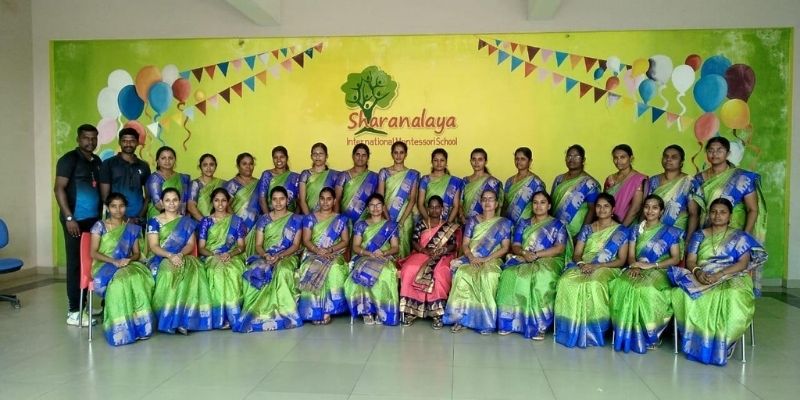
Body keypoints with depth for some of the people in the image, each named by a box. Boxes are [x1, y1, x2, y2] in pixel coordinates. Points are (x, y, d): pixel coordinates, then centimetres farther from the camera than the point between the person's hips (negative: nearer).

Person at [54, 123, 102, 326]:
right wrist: (69, 218, -17)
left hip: (94, 219, 6)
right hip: (76, 219, -6)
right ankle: (74, 311, 3)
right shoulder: (69, 159, -5)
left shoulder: (97, 161, 15)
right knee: (76, 264, -3)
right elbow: (59, 189, -11)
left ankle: (83, 306, 18)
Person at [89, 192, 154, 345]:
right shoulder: (100, 226, 6)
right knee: (119, 281, -38)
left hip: (127, 265, 3)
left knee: (139, 278, -34)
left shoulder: (132, 228, 15)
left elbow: (136, 253, 14)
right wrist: (114, 261, -17)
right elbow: (93, 253, -3)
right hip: (104, 266, -2)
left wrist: (129, 260, -10)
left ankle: (139, 324, -29)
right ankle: (121, 328, -31)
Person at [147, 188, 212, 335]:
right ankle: (169, 319, -27)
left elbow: (191, 244, 3)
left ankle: (183, 319, -29)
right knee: (169, 273, -36)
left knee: (193, 271, -32)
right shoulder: (154, 221, 7)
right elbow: (153, 246, -4)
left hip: (183, 258, 2)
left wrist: (180, 254, -19)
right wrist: (170, 255, -23)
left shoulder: (187, 222, 13)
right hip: (161, 259, -1)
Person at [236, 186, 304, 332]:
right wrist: (266, 256, -15)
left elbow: (296, 245, 0)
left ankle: (283, 312, -33)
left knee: (283, 271, -39)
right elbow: (258, 245, 8)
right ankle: (259, 312, -28)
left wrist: (279, 256, -16)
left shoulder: (296, 219, 7)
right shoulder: (264, 219, 12)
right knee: (255, 272, -33)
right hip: (265, 257, 2)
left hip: (287, 256, -2)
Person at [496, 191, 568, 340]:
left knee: (542, 278, -39)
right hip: (522, 260, 3)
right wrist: (524, 253, -12)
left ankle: (539, 324, -34)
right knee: (510, 276, -32)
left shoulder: (558, 225, 11)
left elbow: (560, 248, -3)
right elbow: (515, 246, 11)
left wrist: (536, 254, -15)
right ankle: (509, 321, -27)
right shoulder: (523, 223, 21)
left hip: (548, 261, -3)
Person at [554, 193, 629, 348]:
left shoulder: (621, 231, 7)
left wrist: (597, 266, -14)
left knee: (594, 285, -39)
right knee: (566, 282, -31)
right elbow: (576, 254, 13)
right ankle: (572, 328, -24)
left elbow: (621, 260, 0)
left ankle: (592, 329, -25)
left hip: (606, 268, -3)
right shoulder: (587, 228, 18)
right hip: (583, 266, 3)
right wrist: (581, 263, -11)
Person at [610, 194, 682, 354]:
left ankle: (649, 334, -18)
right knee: (621, 287, -32)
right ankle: (629, 333, -22)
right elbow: (630, 255, 9)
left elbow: (676, 259, -1)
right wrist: (634, 266, -15)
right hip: (637, 270, 3)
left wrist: (651, 265, -13)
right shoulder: (636, 230, 16)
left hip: (659, 272, -3)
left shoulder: (670, 232, 7)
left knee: (647, 291, -38)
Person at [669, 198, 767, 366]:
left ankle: (721, 343, -26)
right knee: (682, 293, -33)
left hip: (731, 278, -2)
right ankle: (696, 339, -21)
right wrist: (697, 272, -17)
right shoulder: (699, 235, 18)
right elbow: (690, 261, 7)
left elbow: (743, 263, -3)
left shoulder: (740, 236, 11)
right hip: (702, 278, 2)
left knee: (733, 297, -39)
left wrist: (719, 275, -19)